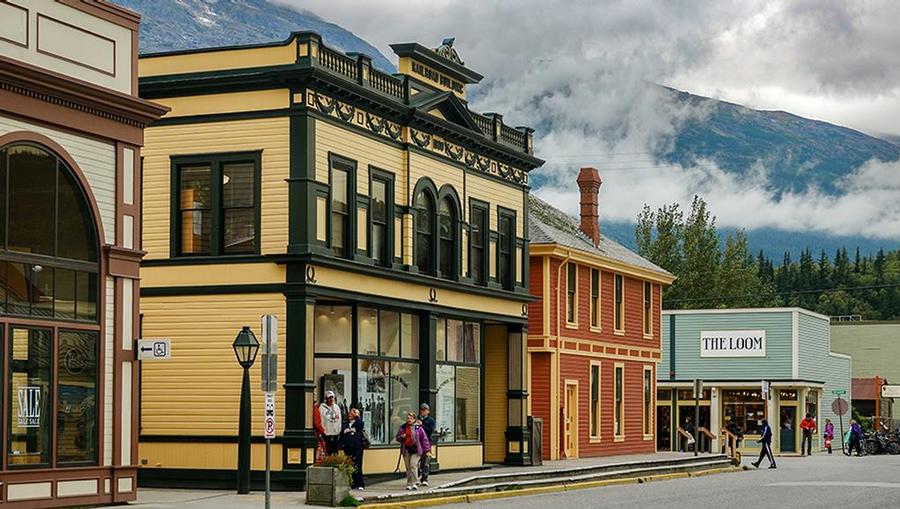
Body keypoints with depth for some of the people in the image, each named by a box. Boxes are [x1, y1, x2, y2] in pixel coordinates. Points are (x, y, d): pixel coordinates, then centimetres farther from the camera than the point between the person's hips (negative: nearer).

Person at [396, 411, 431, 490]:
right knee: (408, 467, 7)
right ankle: (409, 484, 14)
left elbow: (424, 439, 3)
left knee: (413, 465, -15)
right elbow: (397, 438, 16)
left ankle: (415, 483, -14)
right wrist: (401, 437, -7)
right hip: (406, 450, 4)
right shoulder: (402, 427, 8)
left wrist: (427, 449, 2)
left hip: (415, 450, -4)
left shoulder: (418, 428, -2)